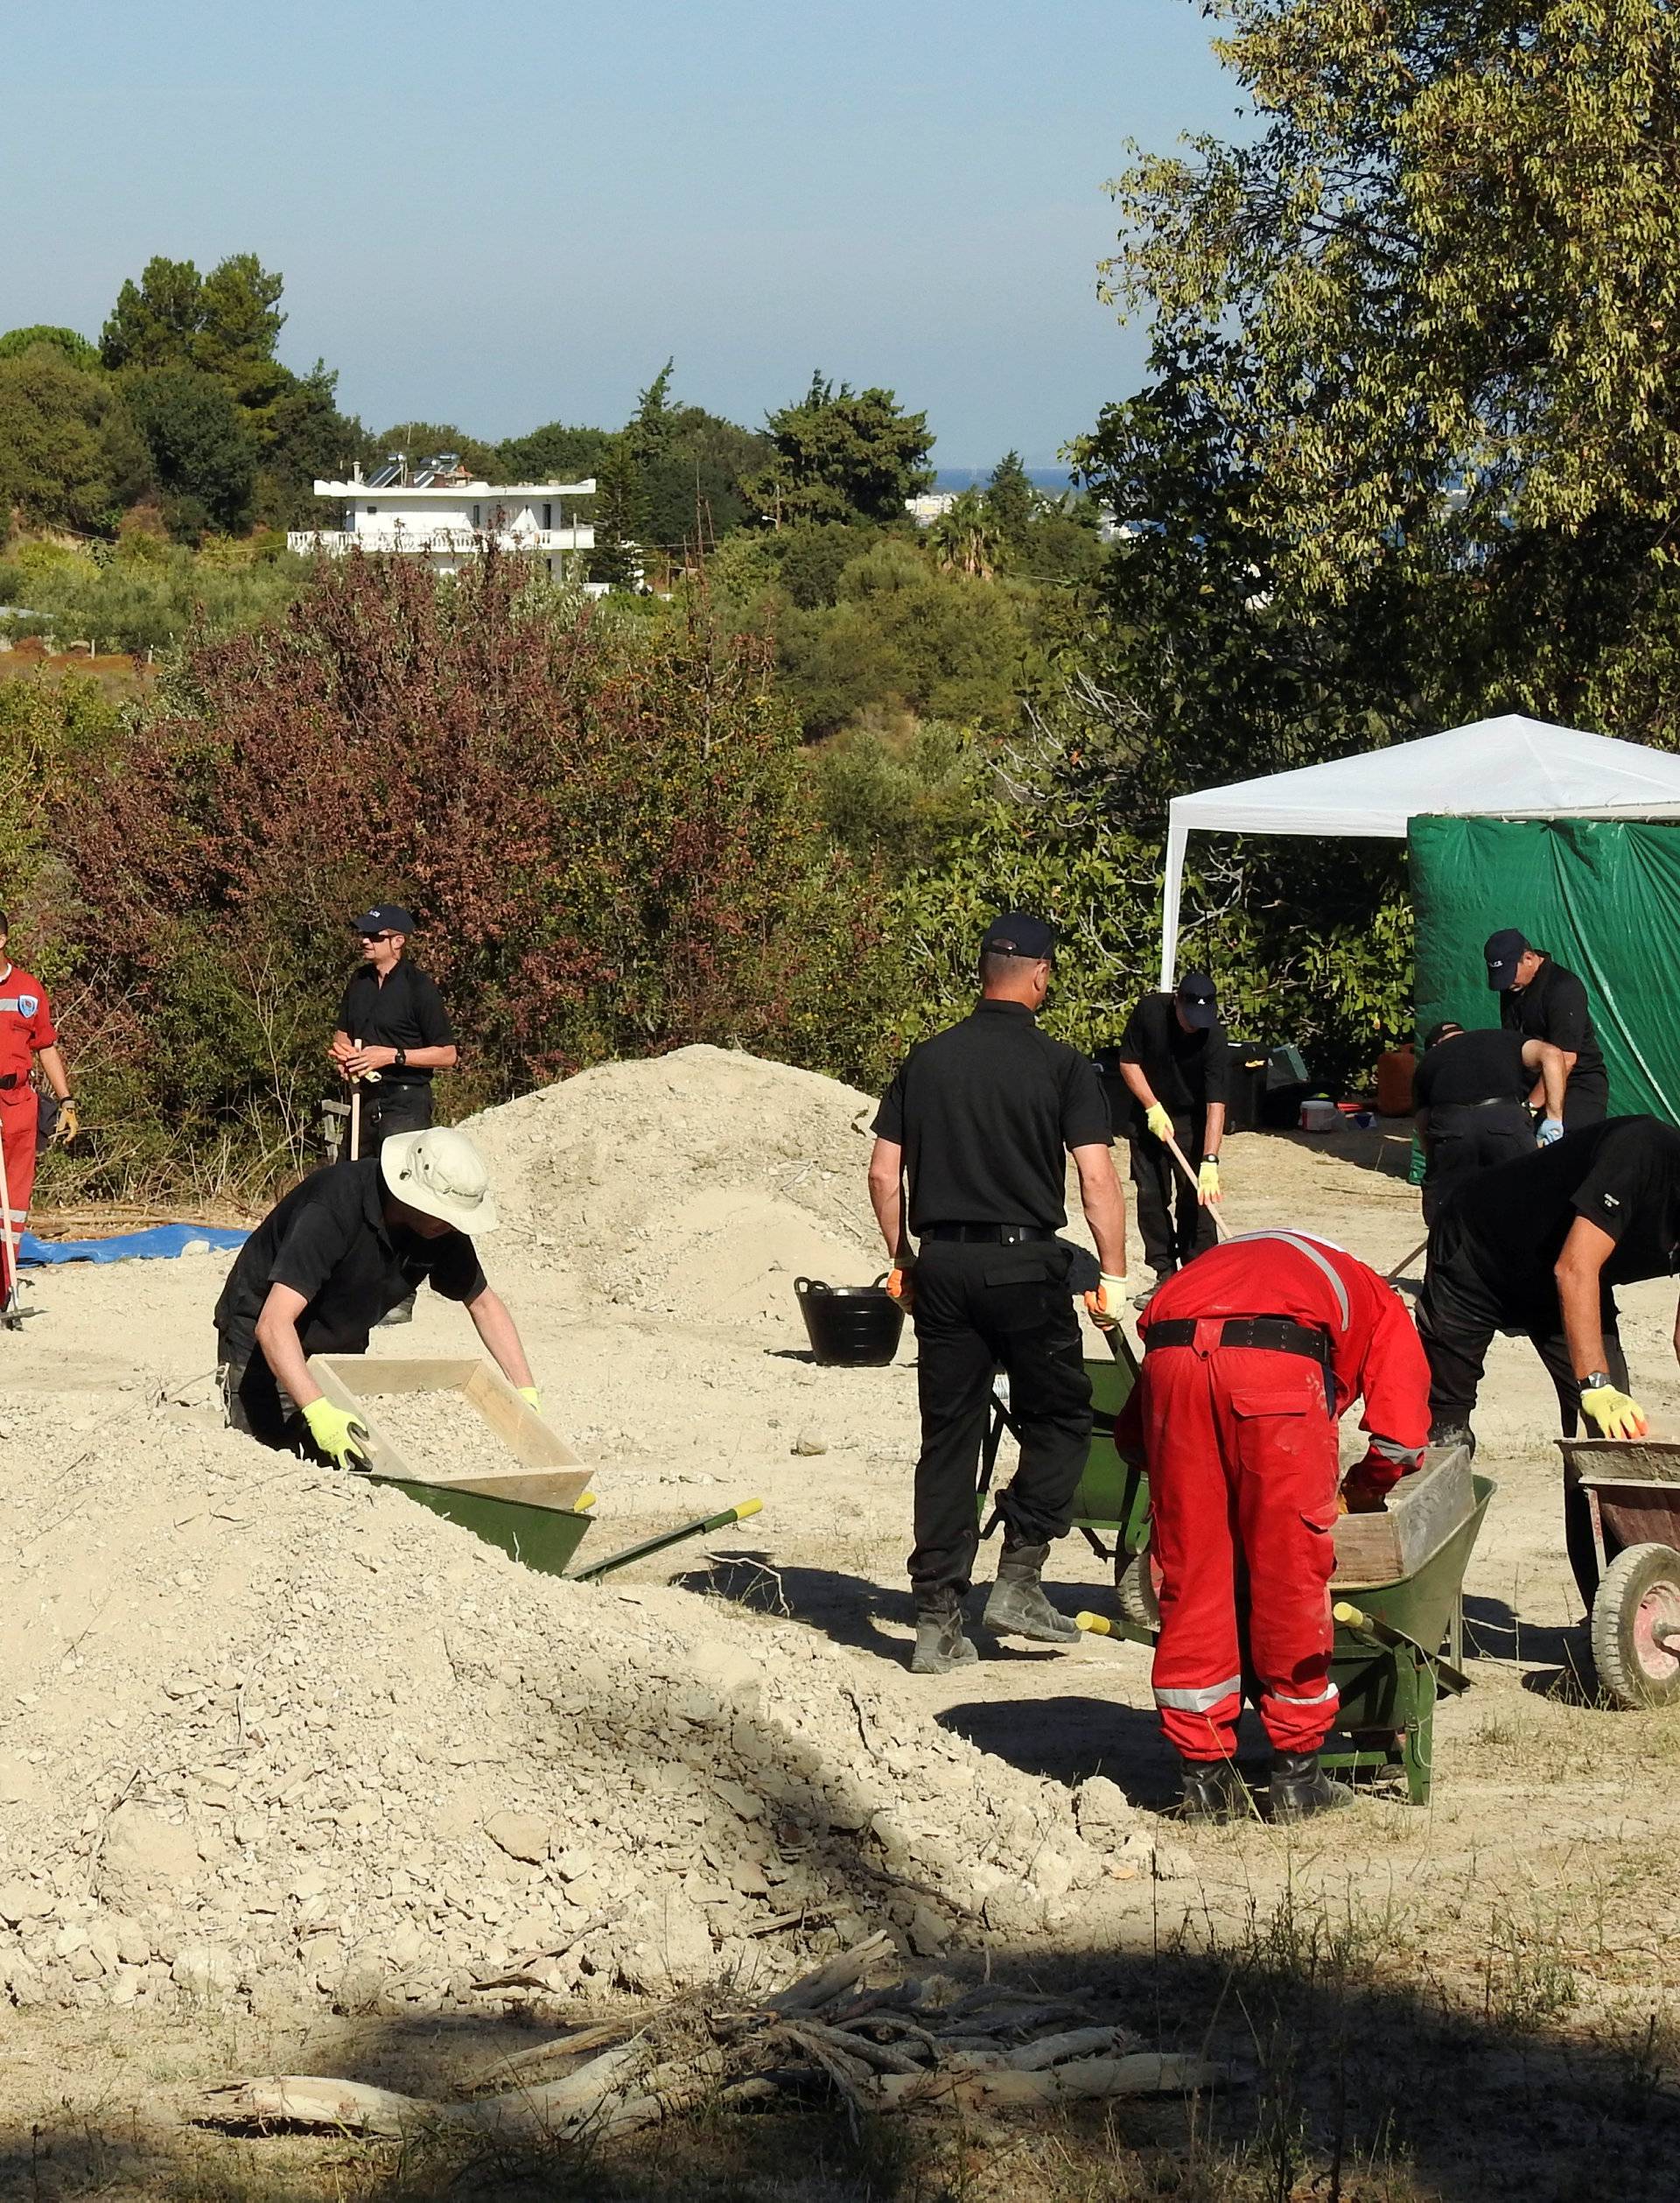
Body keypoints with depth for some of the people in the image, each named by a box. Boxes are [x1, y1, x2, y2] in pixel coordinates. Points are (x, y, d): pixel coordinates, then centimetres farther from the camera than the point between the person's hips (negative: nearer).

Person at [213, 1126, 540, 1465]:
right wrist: (318, 1412, -53)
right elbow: (273, 1324, -42)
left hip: (342, 1348, 6)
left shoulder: (443, 1228, -14)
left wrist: (527, 1393, -6)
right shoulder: (335, 1208, -36)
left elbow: (483, 1305, 4)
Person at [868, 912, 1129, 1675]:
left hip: (943, 1266, 4)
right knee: (1059, 1419, 13)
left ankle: (937, 1622, 6)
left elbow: (883, 1172, 7)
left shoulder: (926, 1061, 7)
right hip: (1025, 1264, -4)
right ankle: (1017, 1580, 2)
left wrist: (902, 1260, 18)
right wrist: (1114, 1276, -2)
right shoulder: (1061, 1066, -4)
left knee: (947, 1438, 7)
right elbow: (1097, 1179, -9)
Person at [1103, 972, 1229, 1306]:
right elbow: (1127, 1061, -5)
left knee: (1195, 1198, -10)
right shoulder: (1149, 1012, -18)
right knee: (1150, 1195, 3)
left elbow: (1216, 1103, -30)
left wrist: (1210, 1161, -38)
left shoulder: (1213, 1037, -25)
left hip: (1192, 1122, -3)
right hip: (1149, 1115, 3)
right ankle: (1165, 1276, 12)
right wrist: (1153, 1107, -15)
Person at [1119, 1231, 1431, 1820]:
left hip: (1170, 1355, 3)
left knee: (1190, 1573, 12)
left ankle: (1204, 1772, 17)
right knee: (1291, 1575, 9)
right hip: (1279, 1365, -3)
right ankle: (1297, 1774, 16)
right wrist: (1360, 1491, 34)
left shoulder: (1218, 1265, 43)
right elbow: (1401, 1438, 16)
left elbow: (1131, 1434, 32)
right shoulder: (1378, 1305, 34)